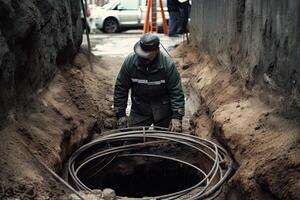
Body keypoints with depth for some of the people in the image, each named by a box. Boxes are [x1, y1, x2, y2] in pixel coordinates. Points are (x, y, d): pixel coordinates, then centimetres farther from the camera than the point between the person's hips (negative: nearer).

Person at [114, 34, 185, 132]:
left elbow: (176, 92, -14)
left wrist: (177, 117, -21)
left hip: (164, 112, -1)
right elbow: (120, 89, -5)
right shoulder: (130, 61, -14)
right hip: (139, 111, 1)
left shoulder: (168, 64, -18)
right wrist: (120, 115, -7)